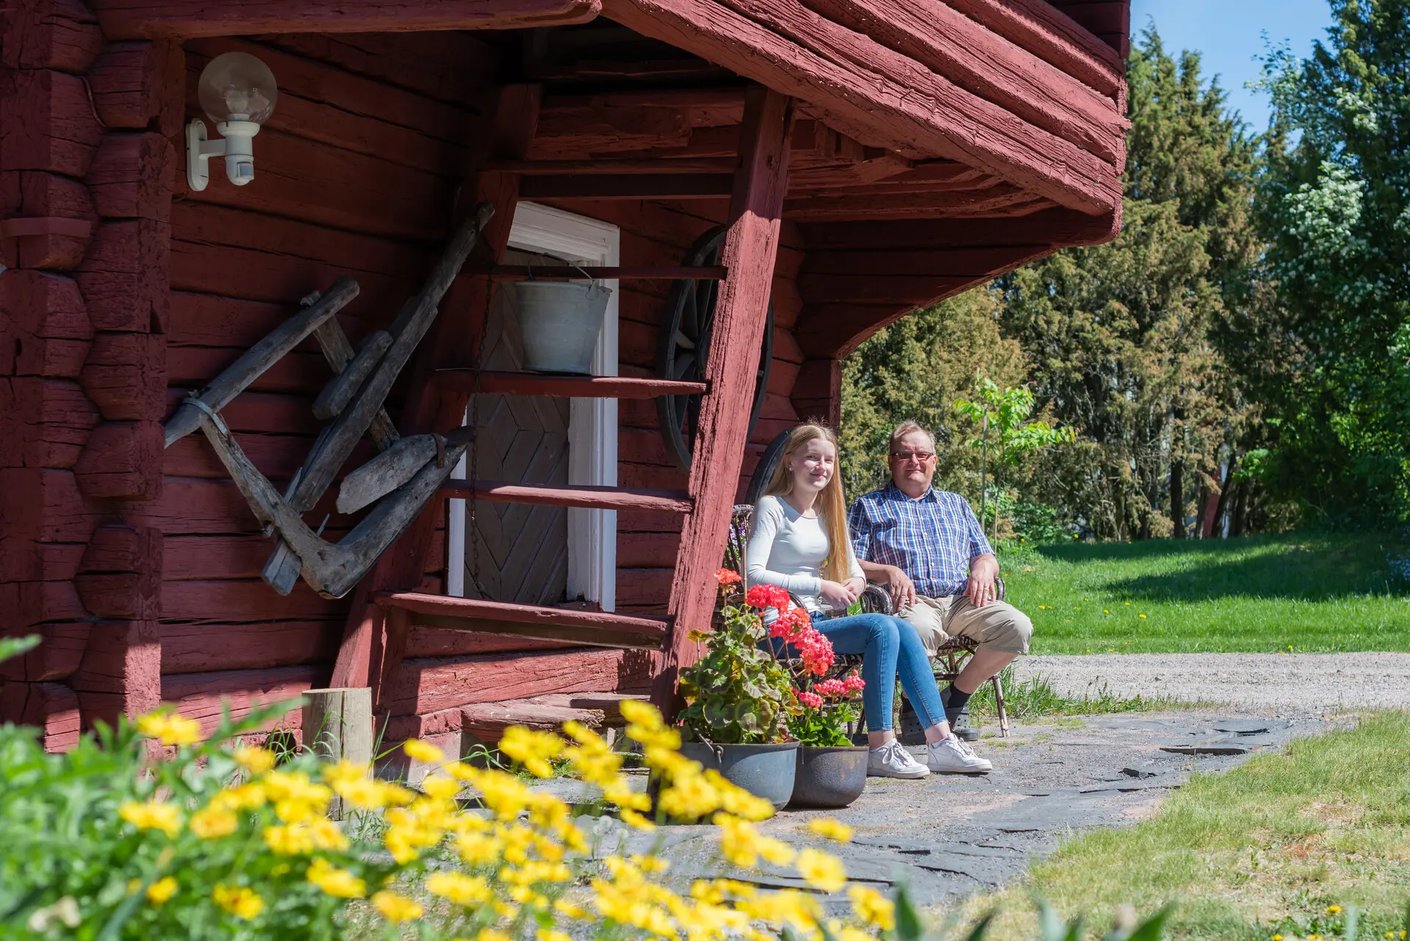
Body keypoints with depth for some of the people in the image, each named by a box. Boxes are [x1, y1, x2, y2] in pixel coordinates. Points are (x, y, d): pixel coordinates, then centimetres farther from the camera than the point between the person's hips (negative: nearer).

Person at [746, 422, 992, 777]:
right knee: (881, 628, -26)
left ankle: (940, 742, -15)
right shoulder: (772, 507, -5)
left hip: (822, 620, 7)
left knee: (903, 630, -15)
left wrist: (855, 583, -5)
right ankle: (880, 750, -26)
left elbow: (854, 570, 21)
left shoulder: (829, 513, 19)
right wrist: (819, 587, -19)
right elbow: (752, 575, -17)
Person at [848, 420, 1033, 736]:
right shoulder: (869, 506, 17)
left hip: (961, 600, 4)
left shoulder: (955, 504, 30)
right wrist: (888, 571, -13)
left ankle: (956, 697, -7)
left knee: (1017, 626, -24)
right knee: (918, 631, -41)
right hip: (911, 602, -4)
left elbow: (985, 556, 27)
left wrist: (984, 568, 1)